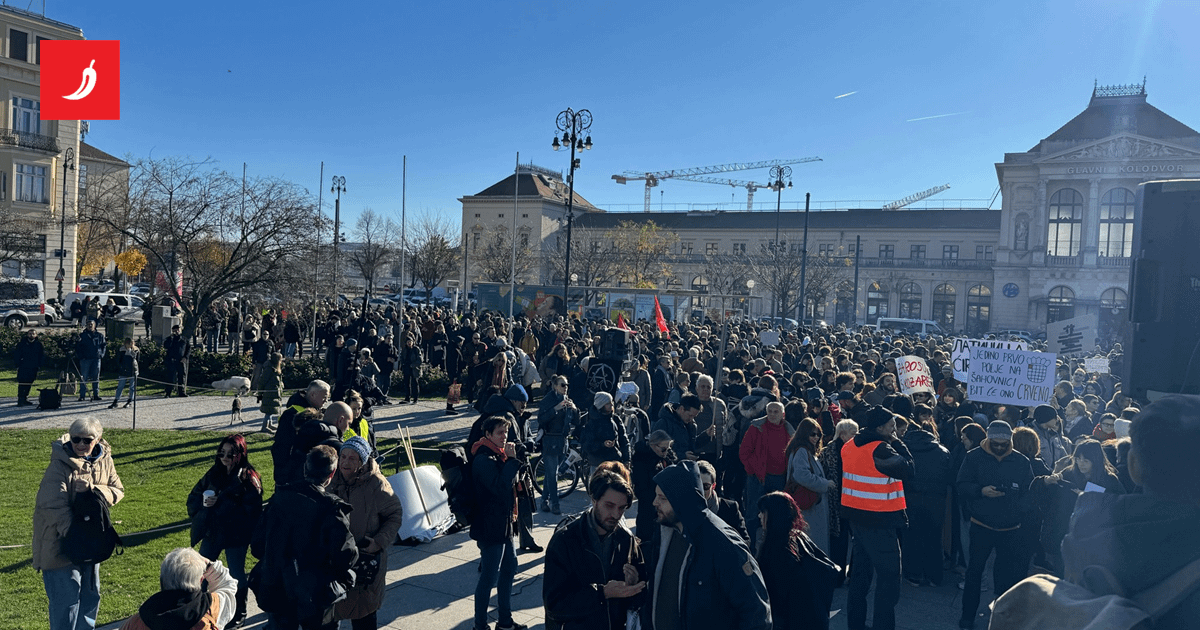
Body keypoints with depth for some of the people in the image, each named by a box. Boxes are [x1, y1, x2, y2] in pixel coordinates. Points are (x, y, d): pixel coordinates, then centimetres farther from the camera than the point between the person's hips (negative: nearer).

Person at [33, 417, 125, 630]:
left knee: (91, 593, 18)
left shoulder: (104, 459, -1)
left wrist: (98, 491, -18)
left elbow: (118, 490, 4)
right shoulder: (60, 464, -19)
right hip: (59, 540, -6)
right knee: (66, 597, -3)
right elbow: (54, 505, -23)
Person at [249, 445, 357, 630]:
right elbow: (345, 557, -23)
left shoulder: (279, 498, -4)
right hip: (316, 600, -4)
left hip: (275, 592, 4)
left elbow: (257, 545, 2)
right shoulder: (332, 508, -20)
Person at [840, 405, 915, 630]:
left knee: (860, 573, 18)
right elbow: (908, 470, -17)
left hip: (856, 516, 9)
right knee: (889, 577, 0)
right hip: (879, 521, -9)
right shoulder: (880, 449, -20)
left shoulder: (850, 446, 5)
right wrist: (897, 443, -9)